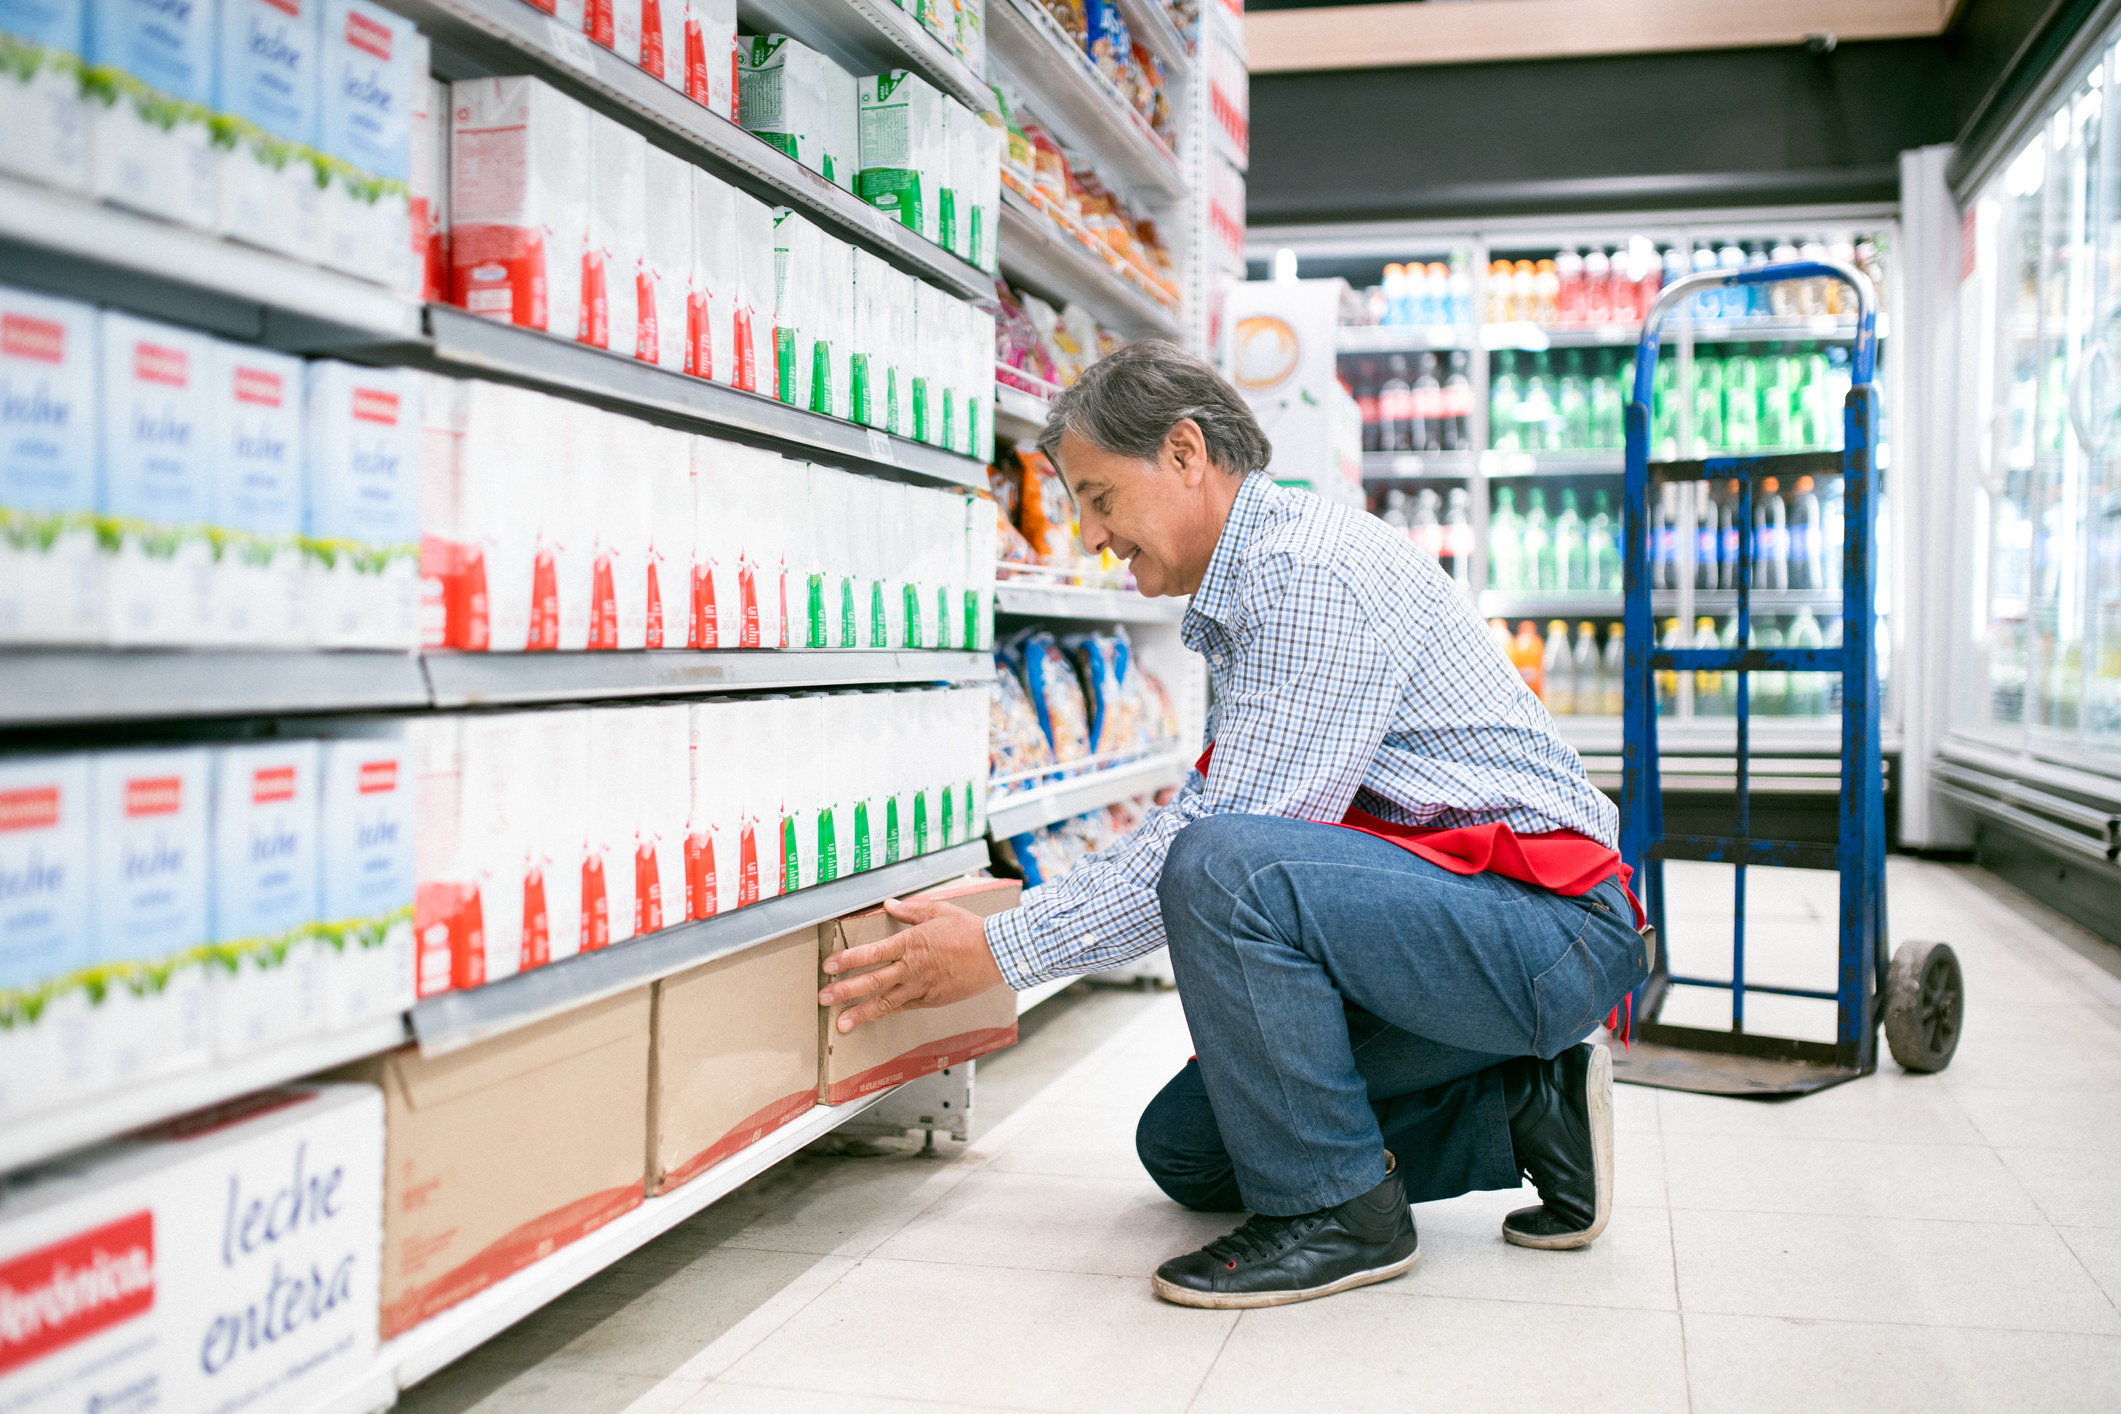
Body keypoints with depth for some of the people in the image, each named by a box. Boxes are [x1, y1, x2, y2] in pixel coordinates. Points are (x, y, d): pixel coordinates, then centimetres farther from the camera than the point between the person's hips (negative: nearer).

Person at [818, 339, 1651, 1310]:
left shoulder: (1313, 569, -19)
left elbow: (1222, 846, -24)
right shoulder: (1244, 594, 15)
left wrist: (1004, 952, -19)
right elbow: (1195, 811, 22)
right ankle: (1520, 1107, 11)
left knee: (1223, 869, -33)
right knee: (1183, 1151, 10)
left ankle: (1336, 1210, -14)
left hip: (1552, 927, -10)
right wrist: (1028, 914, 17)